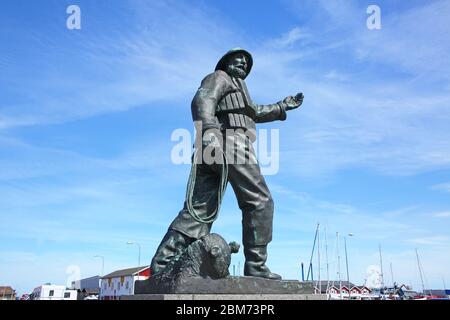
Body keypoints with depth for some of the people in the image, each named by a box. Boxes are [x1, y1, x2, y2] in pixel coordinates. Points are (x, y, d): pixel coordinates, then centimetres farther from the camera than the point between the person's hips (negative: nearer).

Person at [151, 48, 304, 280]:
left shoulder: (235, 88, 40)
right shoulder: (220, 77, 11)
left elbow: (255, 112, 51)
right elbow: (202, 100, -10)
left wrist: (283, 106, 56)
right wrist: (208, 128, -29)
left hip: (212, 149, 9)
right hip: (230, 144, -9)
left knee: (199, 208, -4)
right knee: (259, 202, -5)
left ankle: (163, 262, -16)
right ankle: (255, 265, -8)